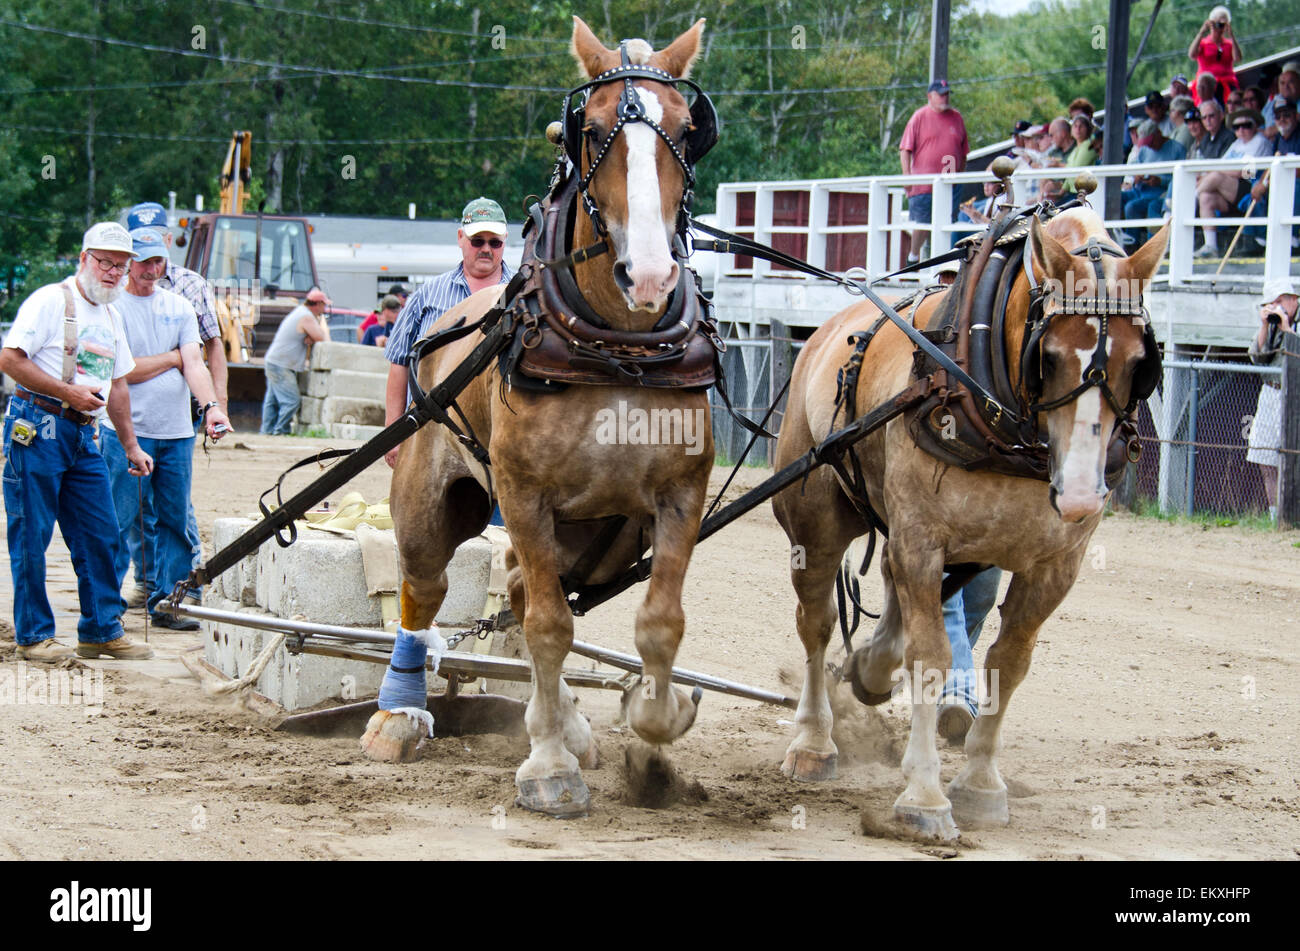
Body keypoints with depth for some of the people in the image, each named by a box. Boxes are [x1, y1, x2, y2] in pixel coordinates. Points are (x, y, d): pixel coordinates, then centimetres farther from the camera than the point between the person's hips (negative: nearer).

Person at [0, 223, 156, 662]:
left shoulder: (111, 316, 17)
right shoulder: (51, 301, -8)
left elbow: (117, 385, 26)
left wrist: (130, 445, 23)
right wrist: (70, 392, -17)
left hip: (83, 435, 8)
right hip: (36, 428, -8)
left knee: (100, 535, 6)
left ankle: (101, 630, 14)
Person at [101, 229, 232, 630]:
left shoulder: (180, 307, 12)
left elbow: (194, 364, 0)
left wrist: (211, 406, -17)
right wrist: (172, 358, -2)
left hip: (176, 432, 5)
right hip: (126, 431, -5)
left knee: (174, 521, 6)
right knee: (118, 522, -4)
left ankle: (165, 601, 14)